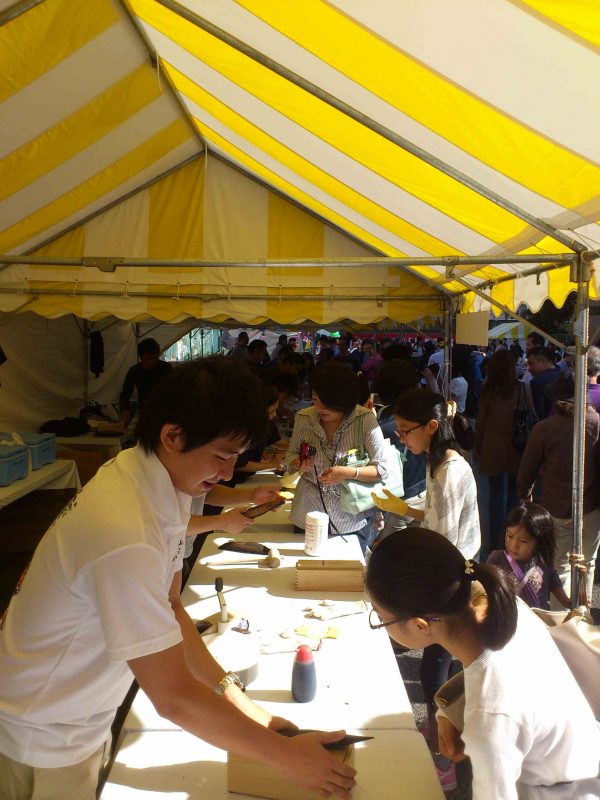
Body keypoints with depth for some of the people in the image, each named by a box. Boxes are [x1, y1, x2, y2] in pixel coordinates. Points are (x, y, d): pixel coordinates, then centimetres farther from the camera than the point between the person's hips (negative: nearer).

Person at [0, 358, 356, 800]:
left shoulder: (159, 482, -9)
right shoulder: (125, 537, -36)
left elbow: (169, 606, 0)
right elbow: (174, 697, -29)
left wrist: (234, 696, -6)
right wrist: (287, 756, -19)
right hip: (47, 734, -7)